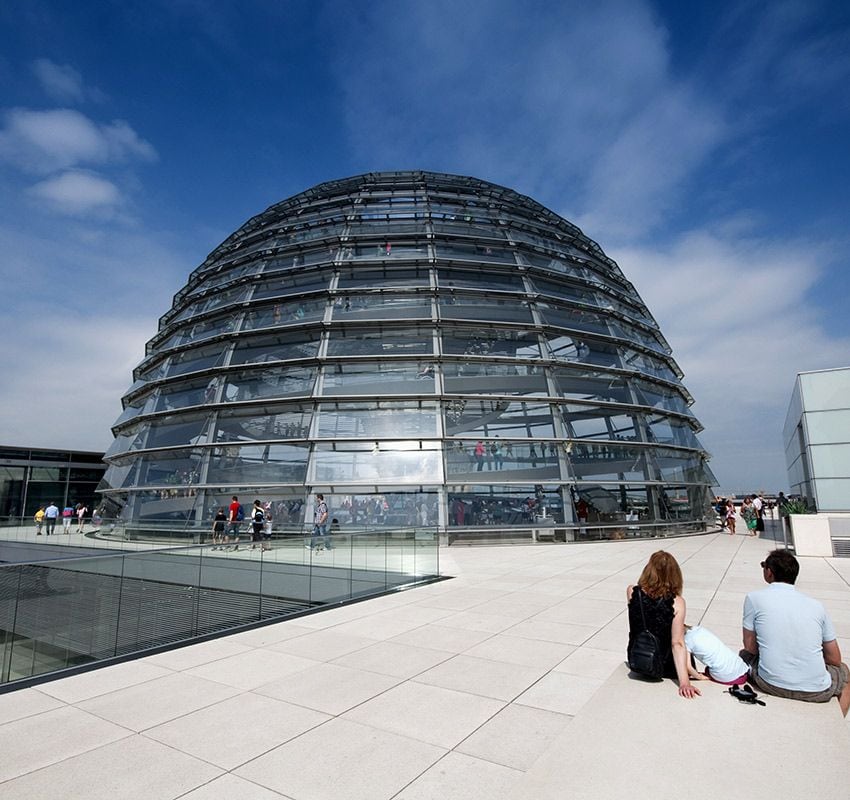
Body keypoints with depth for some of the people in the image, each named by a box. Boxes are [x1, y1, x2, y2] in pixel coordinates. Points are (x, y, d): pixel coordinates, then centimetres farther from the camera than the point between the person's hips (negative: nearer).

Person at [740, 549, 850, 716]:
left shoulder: (754, 598, -3)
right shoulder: (816, 605, 4)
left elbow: (750, 647, 2)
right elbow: (834, 658, 11)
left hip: (771, 685, -1)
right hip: (816, 692, 1)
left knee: (744, 655, 31)